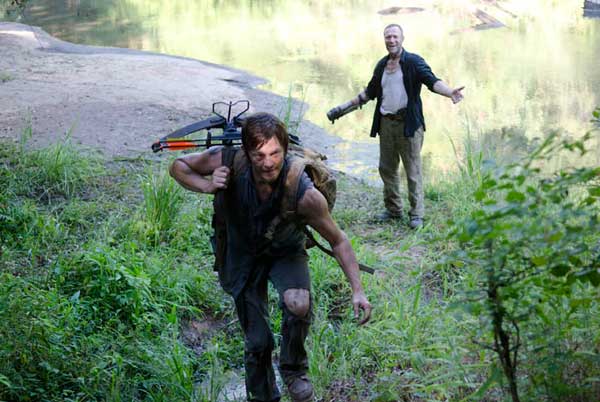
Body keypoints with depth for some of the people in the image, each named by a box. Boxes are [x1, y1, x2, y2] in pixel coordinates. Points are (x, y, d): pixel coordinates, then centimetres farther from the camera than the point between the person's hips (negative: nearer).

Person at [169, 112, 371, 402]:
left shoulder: (304, 195, -33)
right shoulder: (227, 162, -30)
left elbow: (338, 241, -19)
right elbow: (178, 166, -11)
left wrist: (357, 289, -26)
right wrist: (206, 186, -31)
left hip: (286, 252, -1)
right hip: (244, 255, 1)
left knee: (298, 304, -32)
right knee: (257, 342, 4)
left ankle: (293, 369, -2)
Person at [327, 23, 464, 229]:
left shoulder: (413, 62, -5)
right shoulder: (382, 65, 13)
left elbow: (432, 81, -18)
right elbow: (369, 92, 23)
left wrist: (450, 92, -39)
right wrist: (343, 108, 24)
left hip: (408, 123, -6)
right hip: (386, 123, 6)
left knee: (413, 170, -2)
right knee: (387, 168, 11)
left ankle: (416, 214, 5)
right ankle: (393, 209, 24)